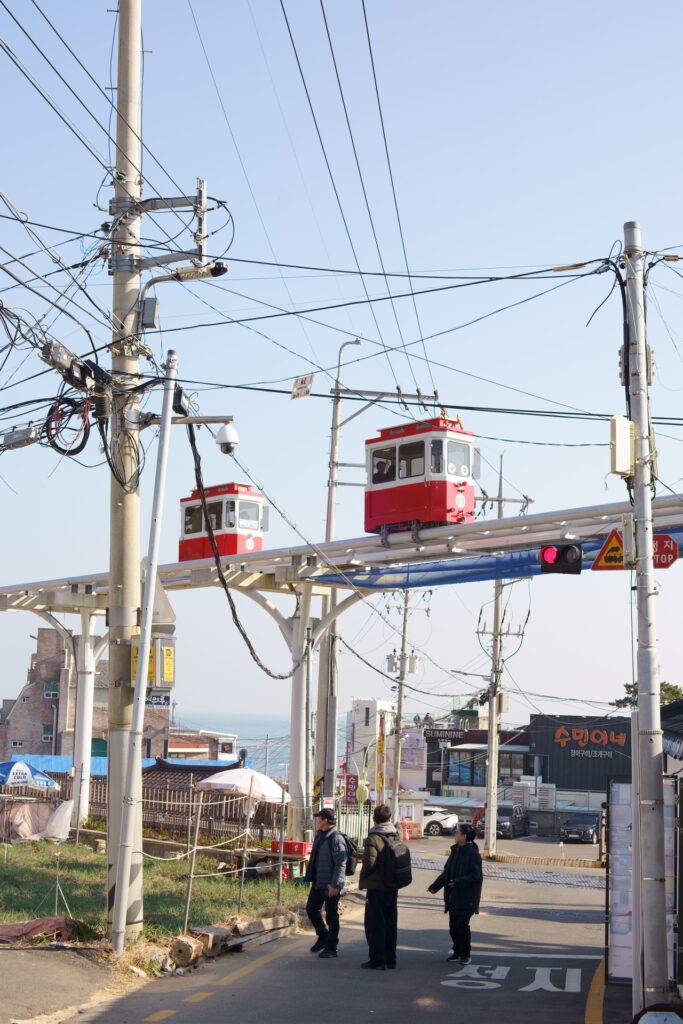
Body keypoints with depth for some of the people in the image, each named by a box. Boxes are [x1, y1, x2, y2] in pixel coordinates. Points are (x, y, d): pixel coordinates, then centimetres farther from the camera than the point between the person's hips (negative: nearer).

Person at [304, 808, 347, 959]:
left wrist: (334, 884, -24)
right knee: (311, 908, 17)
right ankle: (323, 936, 34)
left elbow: (340, 864, -21)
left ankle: (331, 947, 11)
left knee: (331, 915, 1)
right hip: (318, 883, 10)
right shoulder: (320, 835, 12)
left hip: (331, 885, -10)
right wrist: (311, 877, 20)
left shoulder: (336, 839, -18)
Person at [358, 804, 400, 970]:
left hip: (377, 887, -7)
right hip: (393, 887, 7)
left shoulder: (373, 839, -15)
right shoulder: (396, 837, 5)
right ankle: (390, 959, 20)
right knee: (390, 923, 14)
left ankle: (377, 960, 3)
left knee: (375, 924, 1)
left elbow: (369, 863, -20)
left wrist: (362, 878, -4)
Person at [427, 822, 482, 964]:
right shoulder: (455, 851, 12)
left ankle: (465, 954, 8)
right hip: (453, 897, 8)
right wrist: (434, 886, 9)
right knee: (453, 926, 11)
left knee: (462, 925, -4)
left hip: (466, 899, -8)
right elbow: (446, 872, 17)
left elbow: (475, 876, -19)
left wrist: (458, 882, -29)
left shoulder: (473, 854, -14)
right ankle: (457, 952, 22)